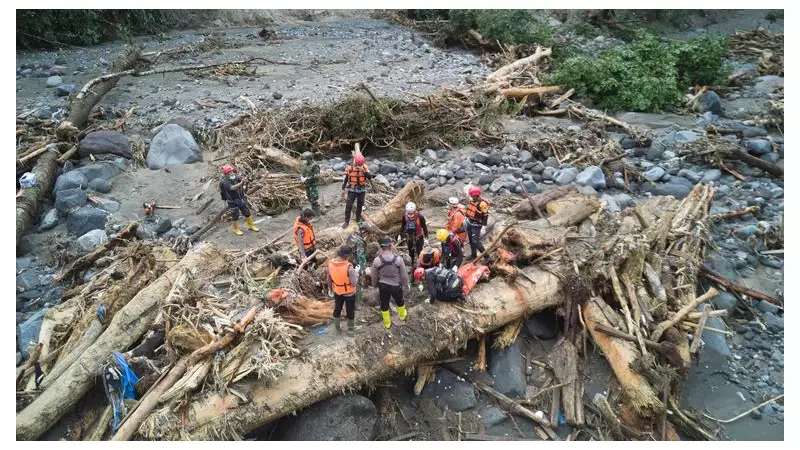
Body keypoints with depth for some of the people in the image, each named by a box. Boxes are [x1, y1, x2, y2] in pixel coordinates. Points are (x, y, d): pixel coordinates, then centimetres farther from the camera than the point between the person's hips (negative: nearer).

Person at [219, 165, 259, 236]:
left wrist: (245, 180, -38)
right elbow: (232, 188, -35)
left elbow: (243, 179, -13)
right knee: (235, 216, 7)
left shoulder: (235, 177, -4)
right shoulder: (224, 181, -20)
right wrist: (241, 183, -47)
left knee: (247, 212, 13)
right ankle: (236, 229, 26)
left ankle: (251, 225, 32)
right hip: (232, 201, -5)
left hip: (241, 199, 5)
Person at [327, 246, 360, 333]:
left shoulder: (330, 263, -18)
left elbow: (329, 278, -2)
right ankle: (350, 327, 42)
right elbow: (354, 283, -25)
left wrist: (330, 289, 14)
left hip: (337, 292, 4)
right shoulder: (349, 267, -33)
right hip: (349, 293, -4)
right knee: (350, 310, 20)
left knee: (337, 309, 25)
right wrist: (356, 272, -11)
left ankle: (337, 328, 42)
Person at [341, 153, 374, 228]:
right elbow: (345, 179, -3)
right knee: (348, 206, -4)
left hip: (362, 190, 2)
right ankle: (346, 221, 5)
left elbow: (370, 177, -16)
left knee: (360, 205, 15)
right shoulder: (349, 168, -13)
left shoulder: (365, 167, -8)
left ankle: (358, 219, 32)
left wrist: (363, 171, -29)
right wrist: (343, 189, -3)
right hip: (352, 190, -2)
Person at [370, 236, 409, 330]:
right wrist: (406, 284, 9)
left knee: (384, 304, 20)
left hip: (383, 286, 0)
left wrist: (374, 285, 16)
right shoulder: (398, 259, -21)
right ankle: (403, 315, 53)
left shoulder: (377, 260, -19)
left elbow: (374, 276, -4)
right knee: (399, 301, 28)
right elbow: (404, 274, -9)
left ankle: (387, 323, 36)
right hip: (396, 286, 0)